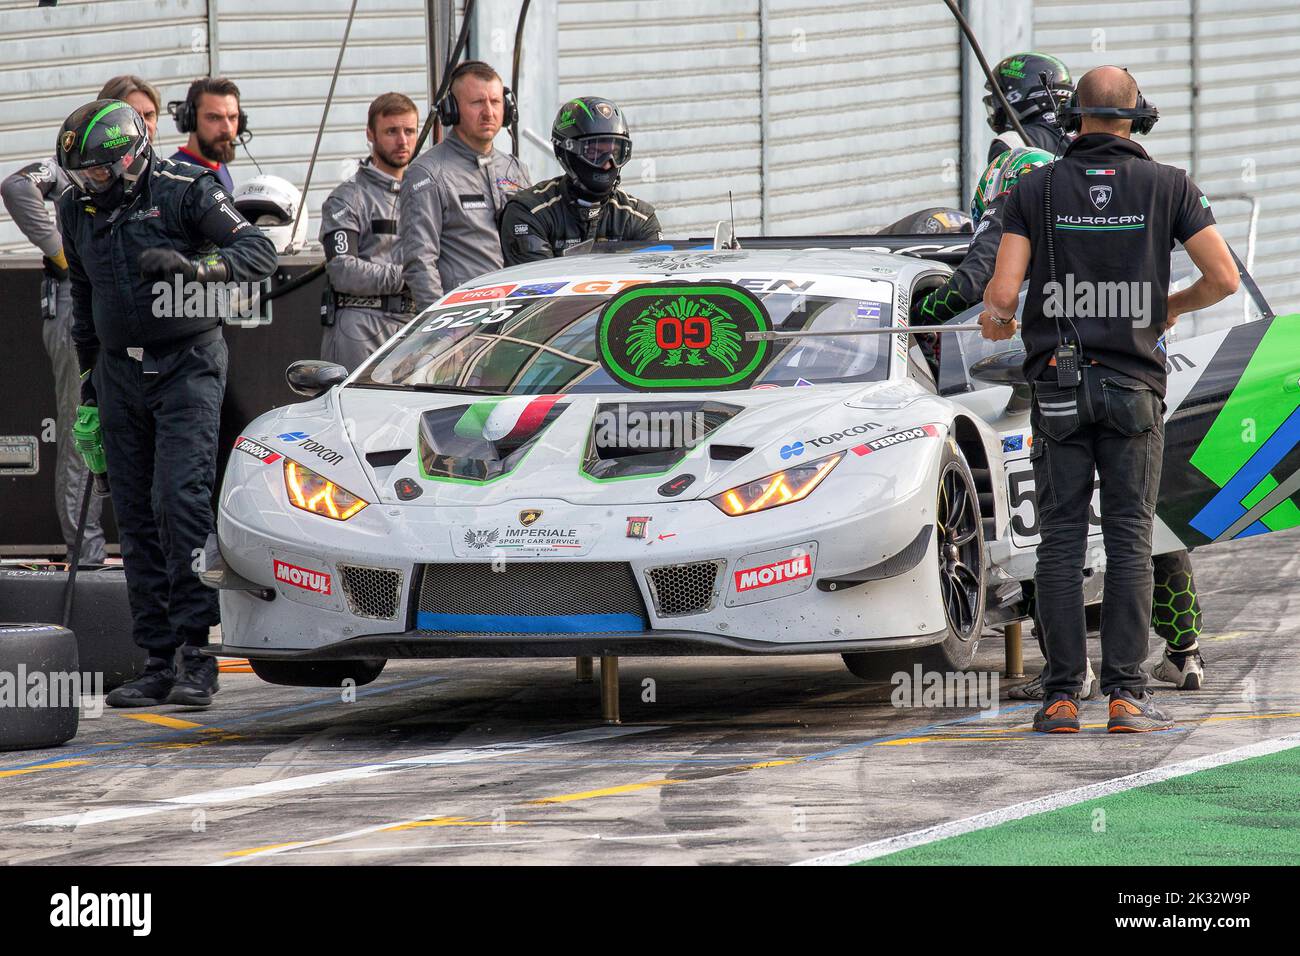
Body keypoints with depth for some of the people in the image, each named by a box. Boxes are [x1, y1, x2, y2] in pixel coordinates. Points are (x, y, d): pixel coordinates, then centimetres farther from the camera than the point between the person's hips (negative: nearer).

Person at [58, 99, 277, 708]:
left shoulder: (185, 191, -8)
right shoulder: (78, 209, 9)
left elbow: (259, 254, -14)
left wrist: (193, 264, -29)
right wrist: (89, 375, 23)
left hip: (186, 366, -6)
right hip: (120, 373, 6)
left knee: (180, 502, -18)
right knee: (137, 520, 2)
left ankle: (197, 651, -17)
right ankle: (159, 661, 4)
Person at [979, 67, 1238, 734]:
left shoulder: (1035, 190, 0)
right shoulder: (1168, 186, 0)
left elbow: (1003, 292, -7)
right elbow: (1224, 277, -4)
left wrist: (996, 319, 17)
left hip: (1058, 385, 1)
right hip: (1134, 388, 0)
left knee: (1061, 540, 3)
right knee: (1130, 539, 1)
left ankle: (1061, 698, -1)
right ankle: (1125, 696, -5)